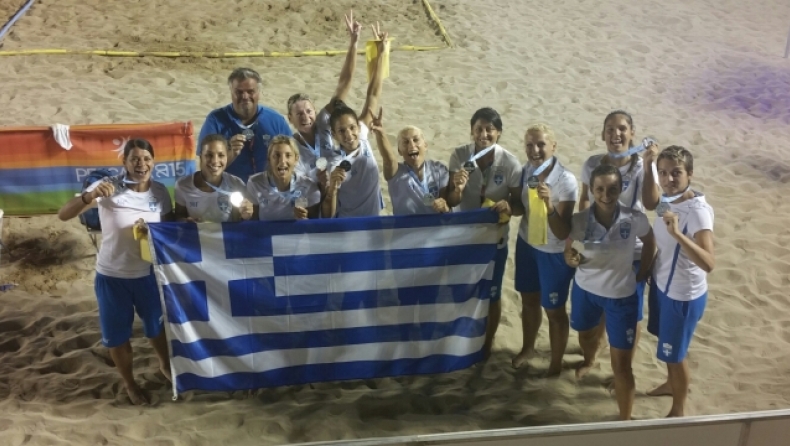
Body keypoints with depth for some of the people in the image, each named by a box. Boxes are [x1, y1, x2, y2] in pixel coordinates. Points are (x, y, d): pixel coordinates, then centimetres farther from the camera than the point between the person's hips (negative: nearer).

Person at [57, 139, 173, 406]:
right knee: (117, 336, 12)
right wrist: (91, 195, -38)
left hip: (148, 274, 2)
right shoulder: (107, 188, -17)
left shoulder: (160, 192, -7)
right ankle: (130, 384, 36)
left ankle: (165, 366, 49)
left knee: (157, 327, 20)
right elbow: (63, 215, -22)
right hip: (111, 276, -2)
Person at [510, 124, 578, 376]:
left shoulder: (566, 181, -27)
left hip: (554, 254, -6)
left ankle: (556, 363, 33)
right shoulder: (526, 171, -8)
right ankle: (528, 348, 47)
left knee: (554, 310, 11)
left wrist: (549, 204, -44)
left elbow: (563, 233, -28)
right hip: (526, 244, 6)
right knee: (529, 300, 23)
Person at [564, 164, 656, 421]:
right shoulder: (579, 220, -18)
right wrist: (572, 259, -27)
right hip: (585, 290, 3)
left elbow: (649, 242, 2)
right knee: (585, 334, 32)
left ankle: (625, 420, 16)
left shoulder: (635, 220, -20)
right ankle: (589, 361, 68)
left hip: (621, 296, -2)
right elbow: (568, 254, -5)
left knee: (621, 363, 0)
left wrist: (643, 272, 4)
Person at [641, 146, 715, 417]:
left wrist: (677, 234, -52)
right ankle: (672, 383, 55)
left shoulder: (697, 211, -31)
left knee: (675, 354, 11)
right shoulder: (668, 199, -8)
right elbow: (649, 204, 17)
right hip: (662, 284, 8)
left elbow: (709, 263, -40)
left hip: (684, 295, -8)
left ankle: (678, 411, 33)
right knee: (667, 346, 29)